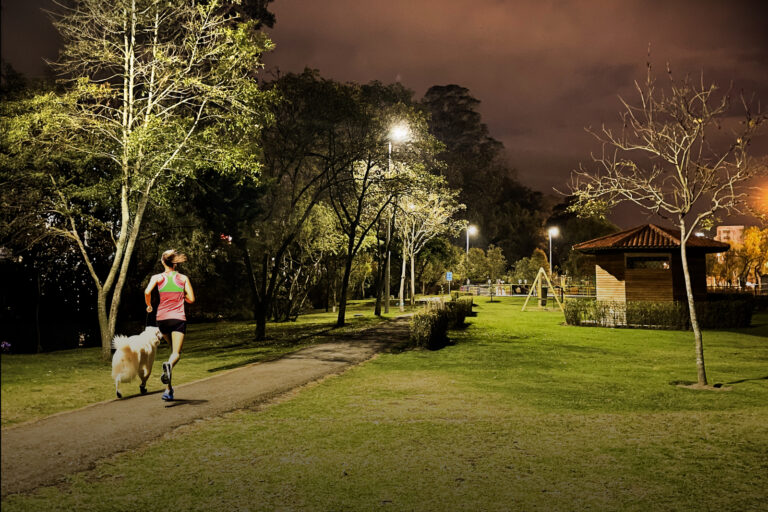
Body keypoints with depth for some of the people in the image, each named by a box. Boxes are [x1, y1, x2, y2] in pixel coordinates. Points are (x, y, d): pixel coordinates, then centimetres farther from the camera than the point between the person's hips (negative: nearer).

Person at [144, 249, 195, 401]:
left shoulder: (157, 277, 4)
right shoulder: (183, 278, 6)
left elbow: (147, 292, -13)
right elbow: (191, 299, 2)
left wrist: (149, 305, 5)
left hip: (162, 318, 2)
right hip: (178, 318, -2)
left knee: (173, 349, 20)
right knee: (176, 353, -5)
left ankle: (169, 389, 17)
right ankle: (169, 364, -43)